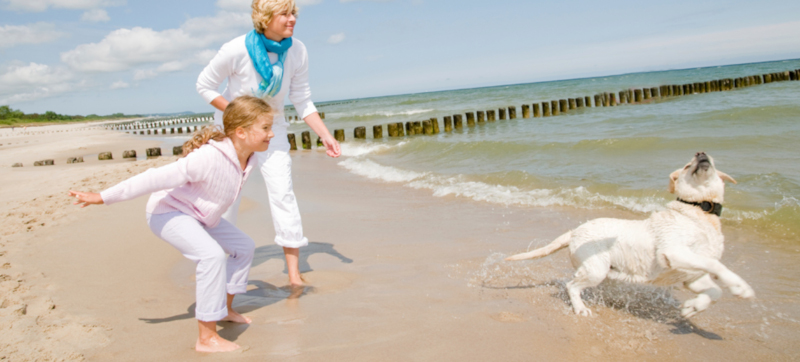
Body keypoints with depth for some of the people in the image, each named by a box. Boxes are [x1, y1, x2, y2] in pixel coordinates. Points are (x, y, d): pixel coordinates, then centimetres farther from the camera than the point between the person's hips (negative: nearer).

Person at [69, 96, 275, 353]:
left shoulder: (248, 160, -9)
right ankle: (206, 338, -23)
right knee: (212, 255, -29)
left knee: (244, 246, 14)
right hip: (168, 212, -9)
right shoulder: (209, 158, -36)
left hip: (200, 216, 9)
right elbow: (156, 178, -32)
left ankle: (226, 309, 31)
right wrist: (103, 197, -26)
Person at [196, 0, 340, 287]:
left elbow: (302, 101, -7)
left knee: (282, 193, -9)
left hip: (272, 125, 2)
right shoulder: (236, 50, -26)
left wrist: (325, 135, -15)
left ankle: (294, 274, -3)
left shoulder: (297, 51, -16)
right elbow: (204, 85, -12)